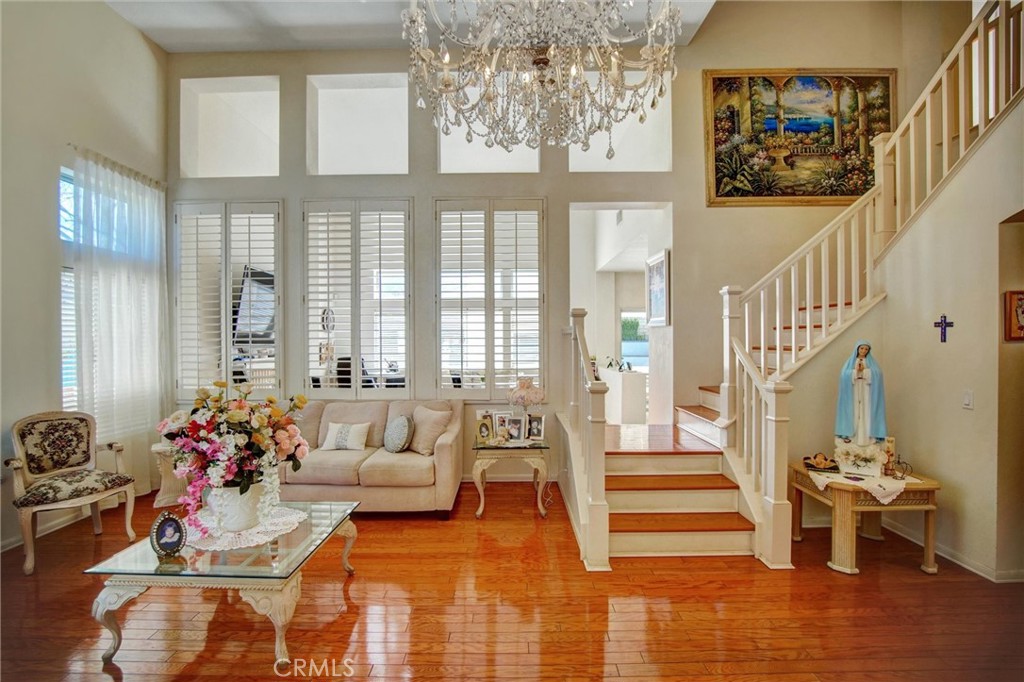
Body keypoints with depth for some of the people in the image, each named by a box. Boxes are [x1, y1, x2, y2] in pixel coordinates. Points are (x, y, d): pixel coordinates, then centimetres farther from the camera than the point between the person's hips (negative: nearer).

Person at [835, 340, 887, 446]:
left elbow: (877, 374, -8)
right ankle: (851, 434, 1)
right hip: (853, 392, 0)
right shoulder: (850, 362, 7)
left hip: (867, 392, 0)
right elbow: (844, 375, -5)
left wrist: (864, 370, -13)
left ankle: (868, 435, 1)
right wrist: (855, 371, -17)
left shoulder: (871, 362, 8)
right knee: (854, 412, -1)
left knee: (867, 413, -2)